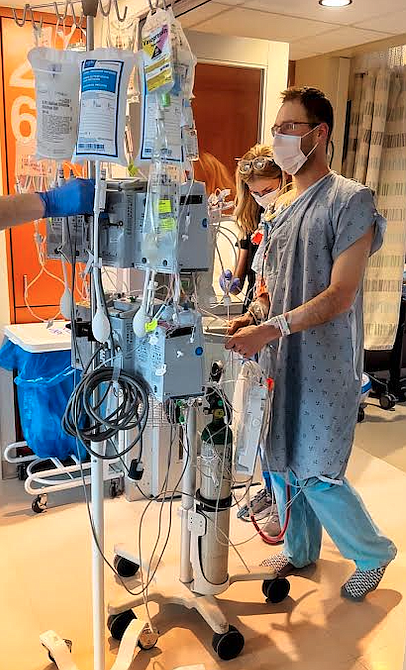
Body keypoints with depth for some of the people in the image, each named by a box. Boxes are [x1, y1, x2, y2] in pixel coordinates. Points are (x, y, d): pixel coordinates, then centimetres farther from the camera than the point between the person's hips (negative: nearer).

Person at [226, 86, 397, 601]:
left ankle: (373, 553, 27)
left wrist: (272, 329, -26)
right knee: (282, 463, 16)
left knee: (317, 475, -1)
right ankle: (299, 551, 38)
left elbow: (340, 295, -19)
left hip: (324, 366, -7)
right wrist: (252, 317, -4)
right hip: (279, 361, 7)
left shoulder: (350, 201, -11)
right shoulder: (281, 211, 13)